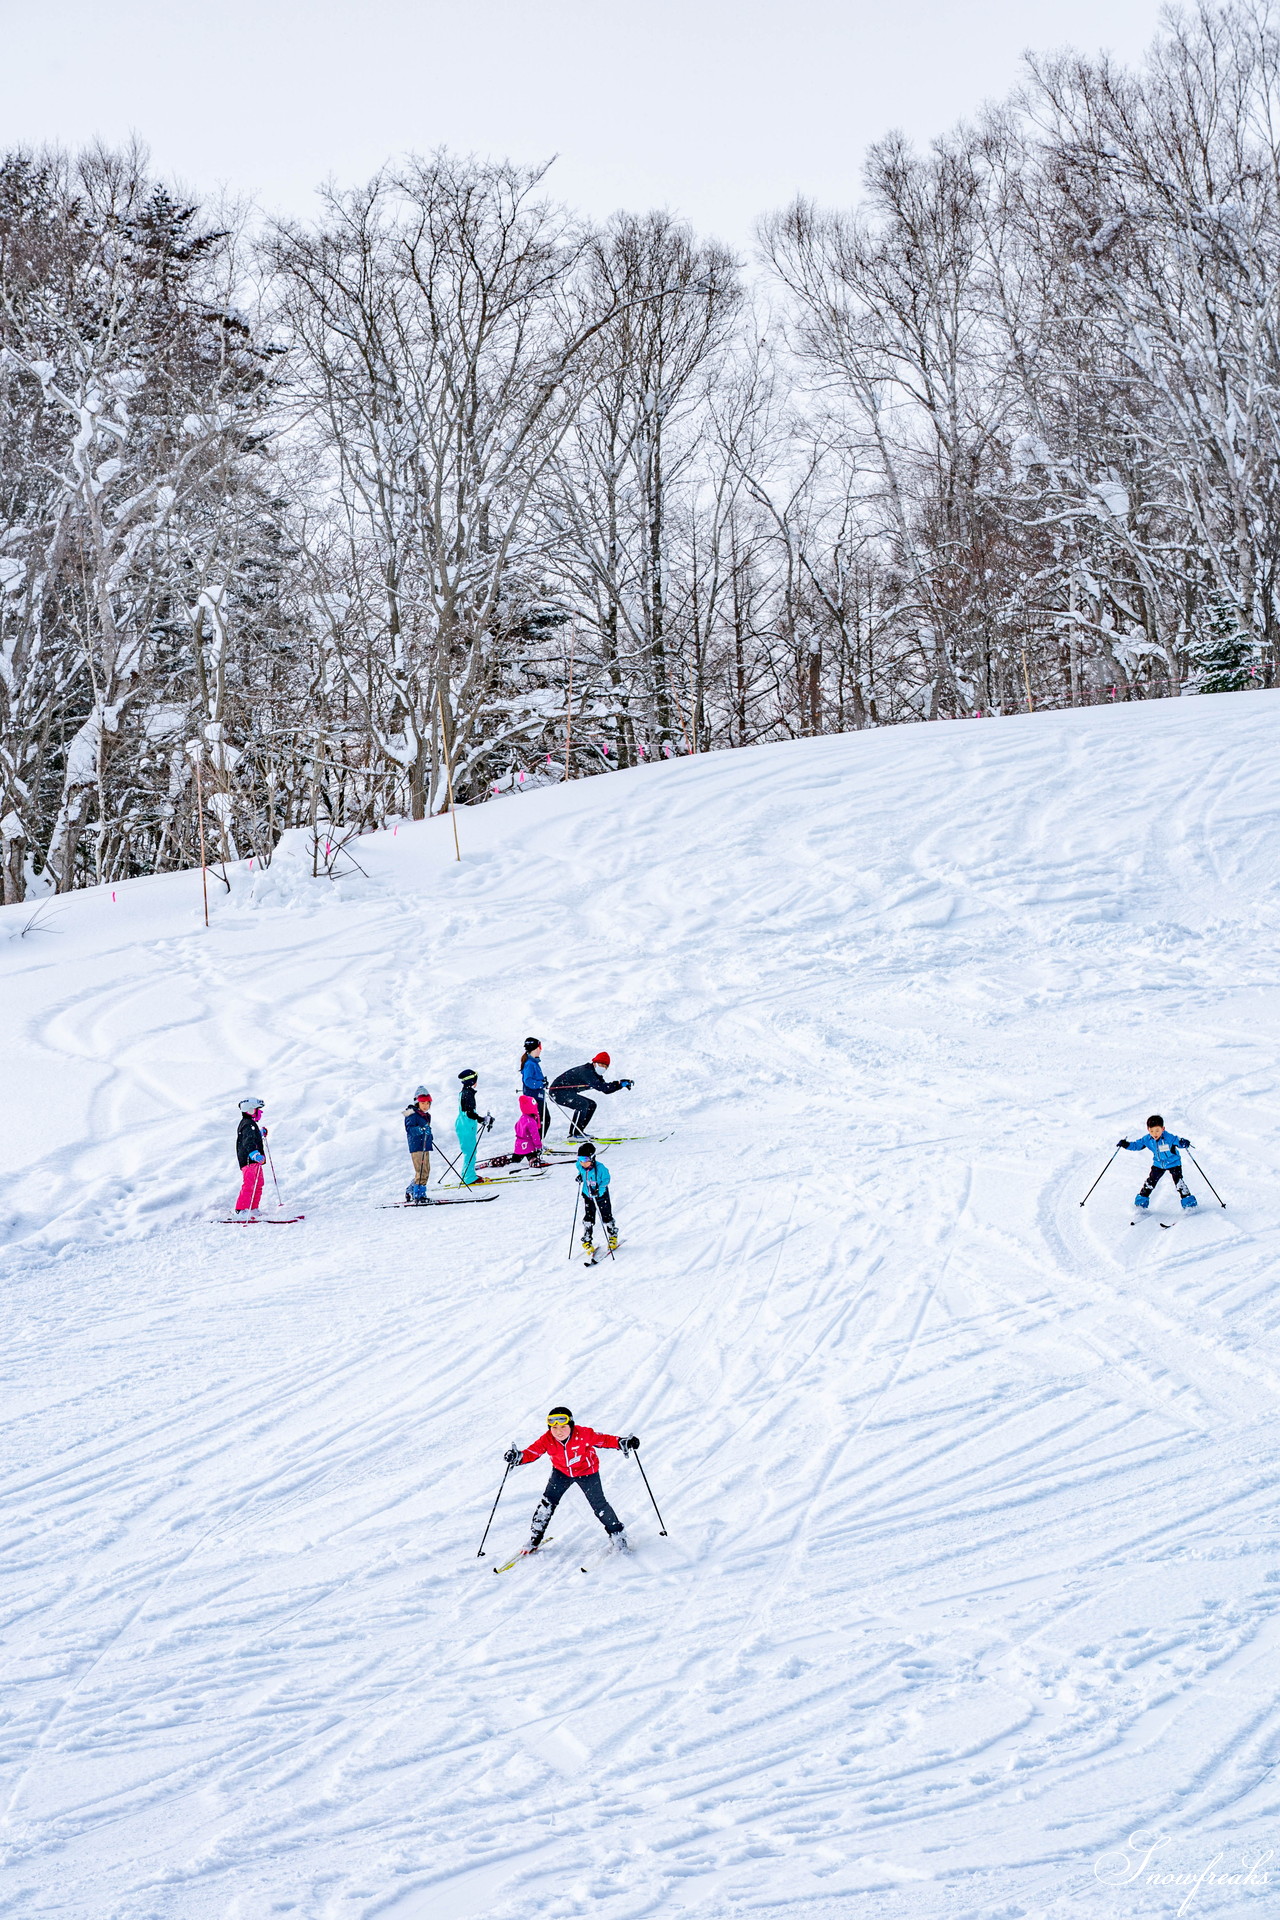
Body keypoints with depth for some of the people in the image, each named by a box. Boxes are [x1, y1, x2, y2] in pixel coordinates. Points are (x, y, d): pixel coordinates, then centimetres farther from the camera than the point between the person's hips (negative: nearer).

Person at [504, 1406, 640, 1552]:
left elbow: (603, 1439, -19)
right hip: (561, 1472, 2)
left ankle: (616, 1533, 20)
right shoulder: (547, 1440, -26)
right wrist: (518, 1457, -46)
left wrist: (622, 1443, -30)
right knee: (547, 1502, -3)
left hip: (586, 1471, -2)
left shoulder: (583, 1434, -30)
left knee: (598, 1504, -1)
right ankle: (535, 1537, 13)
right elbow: (532, 1452, -26)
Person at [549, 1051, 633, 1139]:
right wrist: (620, 1084, -32)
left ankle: (579, 1131, 8)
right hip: (557, 1092, -11)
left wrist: (623, 1083, -2)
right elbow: (600, 1087, -34)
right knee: (583, 1104, -27)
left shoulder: (594, 1074, 9)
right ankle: (573, 1134, -25)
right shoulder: (586, 1071, -22)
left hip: (568, 1094, 11)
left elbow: (606, 1089, 10)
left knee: (591, 1105, 10)